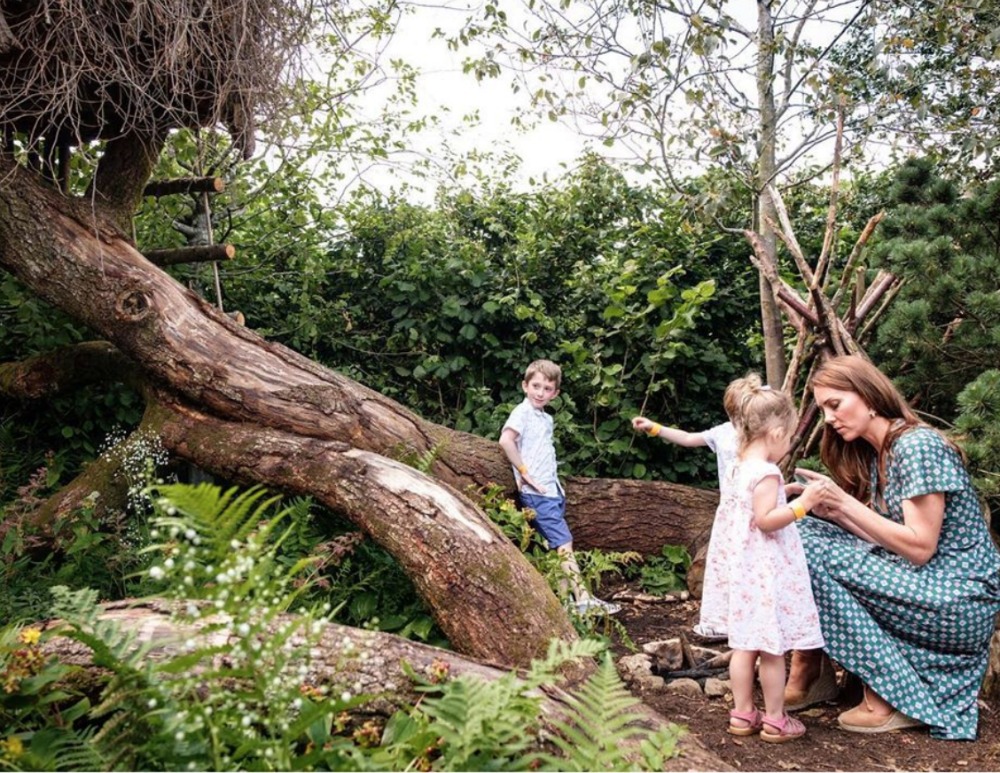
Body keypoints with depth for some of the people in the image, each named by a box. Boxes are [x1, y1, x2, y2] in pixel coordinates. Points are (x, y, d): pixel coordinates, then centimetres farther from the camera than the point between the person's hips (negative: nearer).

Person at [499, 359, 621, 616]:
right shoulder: (523, 412, -9)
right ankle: (583, 600, -6)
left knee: (557, 547, 9)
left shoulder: (546, 418, 16)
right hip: (537, 494, -8)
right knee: (564, 544, -8)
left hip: (553, 491, 8)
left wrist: (559, 487, 9)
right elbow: (505, 440, -25)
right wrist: (524, 472, -19)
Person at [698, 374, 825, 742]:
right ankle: (775, 720, 14)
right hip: (765, 572, -9)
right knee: (772, 648, 3)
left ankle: (742, 713, 22)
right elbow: (766, 520, -23)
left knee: (744, 643, 14)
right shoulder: (766, 473, -19)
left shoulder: (736, 468, 9)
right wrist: (801, 503, -19)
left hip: (741, 569, 9)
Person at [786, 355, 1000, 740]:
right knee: (806, 532, -3)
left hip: (962, 598, -9)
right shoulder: (873, 454, 9)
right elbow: (881, 539, 7)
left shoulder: (917, 446, -17)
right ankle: (807, 675, -1)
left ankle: (888, 701, -11)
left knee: (815, 554, -21)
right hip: (921, 583, 9)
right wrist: (831, 507, -7)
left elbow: (919, 547, -21)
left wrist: (844, 502, -20)